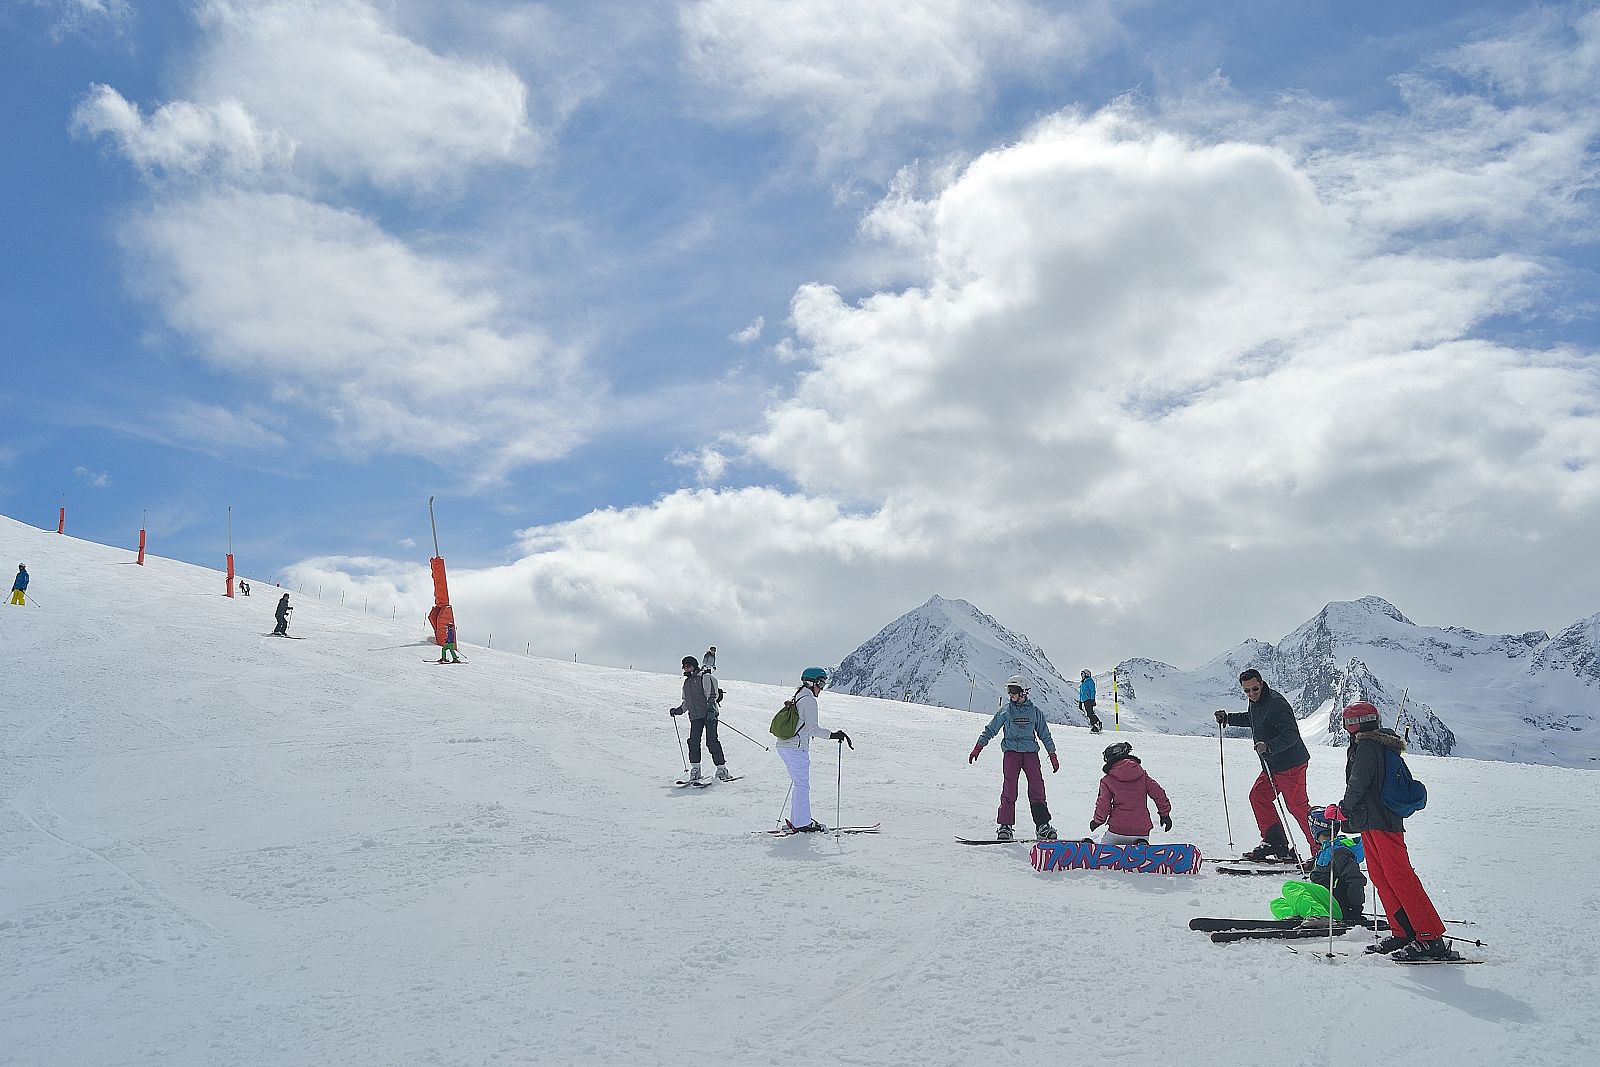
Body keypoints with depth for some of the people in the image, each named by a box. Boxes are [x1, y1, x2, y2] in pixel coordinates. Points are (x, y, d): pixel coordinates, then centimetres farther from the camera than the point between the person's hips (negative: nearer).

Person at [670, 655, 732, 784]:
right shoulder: (686, 683, 23)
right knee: (693, 742, -6)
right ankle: (695, 769, 1)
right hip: (695, 717, 6)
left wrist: (711, 708, -21)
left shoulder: (704, 677, 0)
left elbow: (711, 695, -8)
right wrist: (678, 710, 18)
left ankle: (722, 768, -7)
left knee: (711, 741, -12)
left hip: (709, 715, -6)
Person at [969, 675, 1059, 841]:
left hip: (1030, 750, 1)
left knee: (1037, 787, -8)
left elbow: (1044, 734, 16)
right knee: (1009, 787, -12)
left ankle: (1042, 825, -2)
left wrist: (1053, 755, 15)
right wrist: (978, 747, 1)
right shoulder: (1005, 710, 8)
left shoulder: (1034, 711, 10)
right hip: (1011, 751, -1)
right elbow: (990, 730, 10)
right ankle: (1005, 826, -9)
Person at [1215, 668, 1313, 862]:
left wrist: (1268, 747, -38)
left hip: (1290, 764, -10)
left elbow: (1291, 735, -27)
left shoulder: (1275, 704, -21)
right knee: (1258, 796, 13)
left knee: (1297, 806, -10)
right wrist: (1227, 718, 24)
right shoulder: (1256, 701, 9)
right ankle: (1275, 842, 18)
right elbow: (1252, 719, 32)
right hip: (1272, 765, 10)